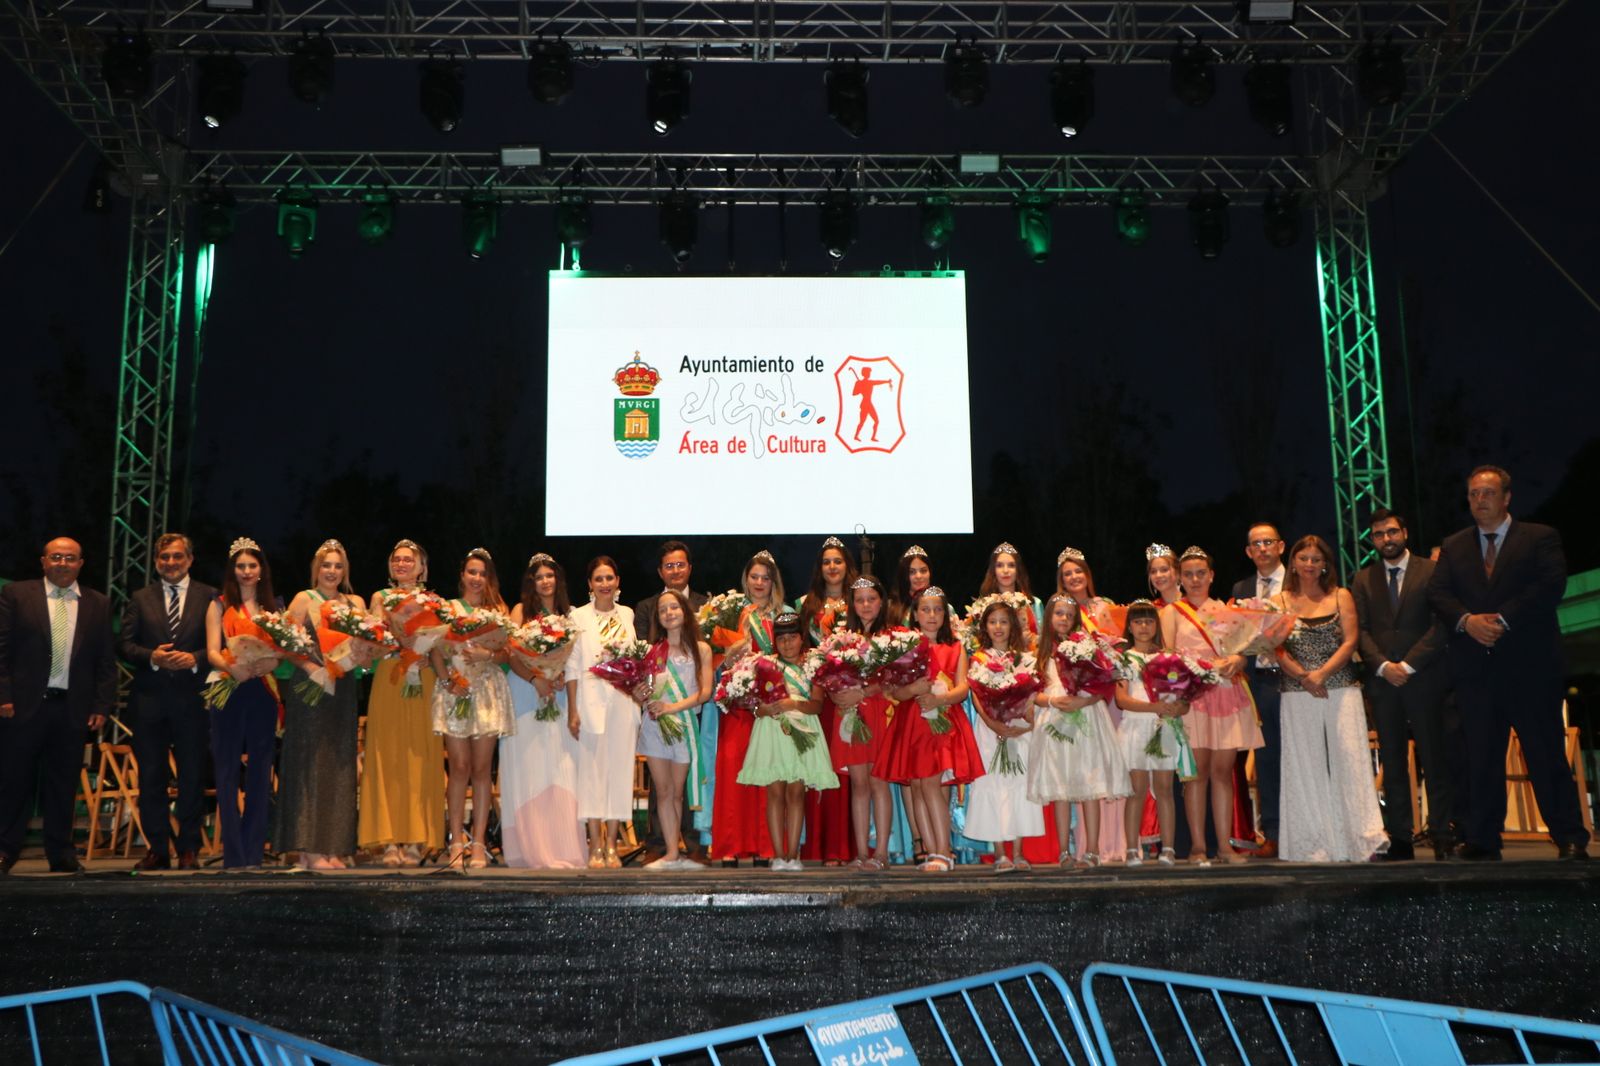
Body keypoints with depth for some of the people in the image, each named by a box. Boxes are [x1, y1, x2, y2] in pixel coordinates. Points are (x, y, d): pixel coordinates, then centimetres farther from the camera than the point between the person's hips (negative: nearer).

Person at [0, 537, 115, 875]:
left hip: (73, 709, 2)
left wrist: (102, 706, 1)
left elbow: (106, 661, 8)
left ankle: (61, 855, 15)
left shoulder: (98, 604, 9)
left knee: (63, 786, 7)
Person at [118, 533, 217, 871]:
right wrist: (152, 657, -13)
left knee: (192, 777, 3)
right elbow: (124, 644, 4)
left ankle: (189, 849, 11)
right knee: (150, 777, 5)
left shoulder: (210, 597, 5)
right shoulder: (140, 599, 10)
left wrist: (195, 659, -17)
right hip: (149, 700, 2)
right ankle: (157, 849, 13)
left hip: (192, 699, -2)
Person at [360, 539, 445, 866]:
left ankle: (416, 840, 0)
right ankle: (391, 842, -4)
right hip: (388, 682, 0)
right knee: (388, 759, -5)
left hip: (424, 687, 1)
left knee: (420, 760, -3)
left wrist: (427, 656, -14)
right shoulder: (380, 599, 11)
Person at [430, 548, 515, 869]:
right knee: (459, 767, -4)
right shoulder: (447, 608, 11)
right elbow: (435, 651, 4)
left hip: (488, 692, 1)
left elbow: (507, 653, 6)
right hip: (455, 691, 0)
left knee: (482, 768, -1)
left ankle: (478, 843, 1)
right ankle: (457, 841, 0)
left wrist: (486, 655, -13)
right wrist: (448, 681, -9)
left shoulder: (498, 610, 12)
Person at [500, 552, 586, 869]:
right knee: (529, 771, -2)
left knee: (560, 771, -2)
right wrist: (536, 680, -17)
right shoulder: (521, 611, 5)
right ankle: (532, 847, 1)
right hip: (526, 694, -2)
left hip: (559, 695, 2)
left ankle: (561, 847, 0)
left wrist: (560, 677, -12)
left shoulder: (569, 614, 11)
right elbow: (511, 655, -4)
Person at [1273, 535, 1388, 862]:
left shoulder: (1342, 597, 9)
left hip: (1341, 688, 0)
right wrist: (1304, 677, -13)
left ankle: (1360, 837, -3)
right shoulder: (1280, 601, 8)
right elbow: (1277, 648, 1)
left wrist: (1322, 673, -13)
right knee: (1307, 765, 1)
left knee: (1348, 759, -5)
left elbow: (1350, 641, 0)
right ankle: (1315, 844, 5)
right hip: (1297, 694, 0)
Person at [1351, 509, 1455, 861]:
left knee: (1435, 760, -2)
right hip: (1383, 681, 3)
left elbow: (1441, 624, -3)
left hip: (1425, 678, -2)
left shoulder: (1431, 572, 4)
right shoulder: (1363, 581, 13)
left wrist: (1408, 664, -10)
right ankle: (1399, 839, 4)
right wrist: (1383, 665, -9)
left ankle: (1442, 837, 2)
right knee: (1392, 763, 2)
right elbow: (1360, 630, 6)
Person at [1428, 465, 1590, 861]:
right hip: (1474, 666, 3)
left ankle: (1570, 838, 4)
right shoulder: (1454, 546, 17)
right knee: (1480, 756, 4)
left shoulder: (1540, 538, 6)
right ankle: (1482, 839, 7)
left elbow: (1551, 585, -8)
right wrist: (1466, 620, -13)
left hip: (1529, 664, -3)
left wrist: (1502, 619, -16)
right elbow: (1437, 592, 6)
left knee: (1547, 753, -2)